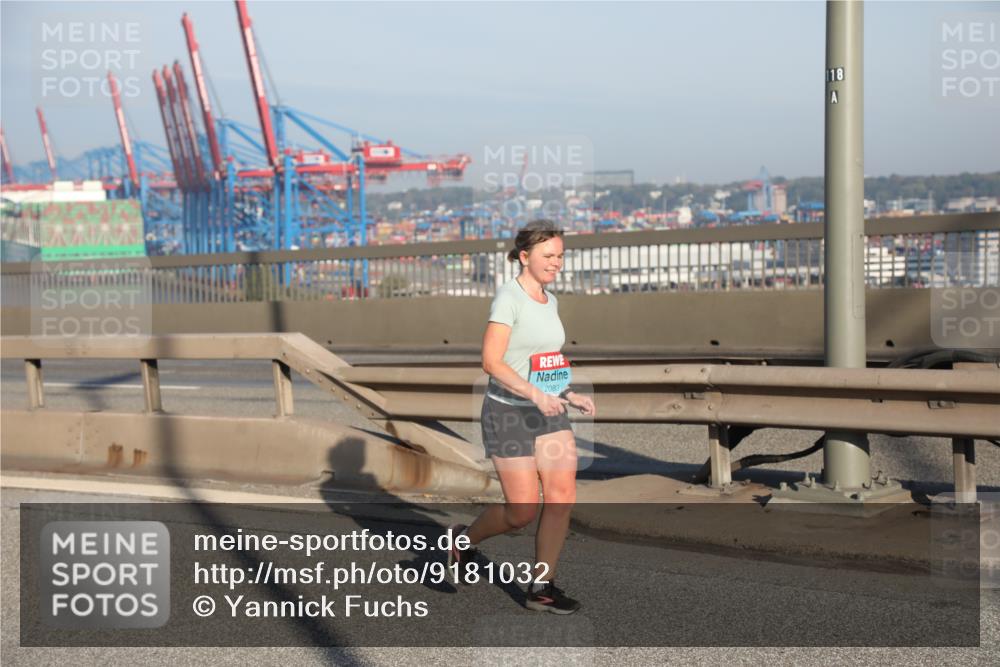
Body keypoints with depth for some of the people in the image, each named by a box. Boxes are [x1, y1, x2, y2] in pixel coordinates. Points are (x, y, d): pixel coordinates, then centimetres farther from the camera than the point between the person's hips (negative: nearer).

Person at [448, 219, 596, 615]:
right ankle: (465, 539, 26)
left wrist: (569, 396, 8)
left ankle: (541, 588, 3)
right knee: (523, 511, -3)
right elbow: (491, 362, -22)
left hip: (548, 412, 7)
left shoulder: (550, 301, 10)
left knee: (562, 495, -6)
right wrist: (536, 395, -31)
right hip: (509, 413, -7)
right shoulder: (508, 298, -15)